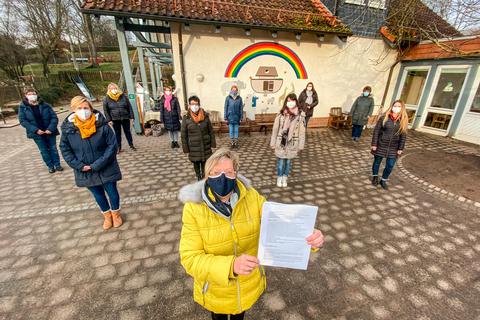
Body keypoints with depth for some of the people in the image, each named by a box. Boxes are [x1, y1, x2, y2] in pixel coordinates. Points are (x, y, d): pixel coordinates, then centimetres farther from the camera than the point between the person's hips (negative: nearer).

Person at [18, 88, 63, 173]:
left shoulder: (45, 105, -2)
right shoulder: (22, 107, -1)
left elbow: (54, 117, -5)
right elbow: (22, 121, -5)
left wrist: (51, 129, -17)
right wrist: (35, 130, -18)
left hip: (49, 132, 0)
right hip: (37, 133, 1)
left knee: (53, 148, 8)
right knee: (44, 151, 9)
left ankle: (57, 165, 20)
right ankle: (50, 166, 21)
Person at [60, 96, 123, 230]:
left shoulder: (102, 125, -17)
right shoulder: (68, 128, -8)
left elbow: (112, 145, -16)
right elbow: (65, 150, -1)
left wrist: (98, 165, -20)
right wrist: (80, 166, -12)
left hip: (106, 169, -3)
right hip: (85, 172, 3)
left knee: (112, 192, 12)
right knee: (98, 195, 20)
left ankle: (116, 214, 39)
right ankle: (107, 215, 43)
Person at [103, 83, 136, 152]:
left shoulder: (123, 96, 1)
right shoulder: (107, 99, 0)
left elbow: (129, 107, 2)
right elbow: (105, 110, 2)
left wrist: (131, 116, -2)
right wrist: (109, 120, -4)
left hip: (125, 118, 0)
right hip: (115, 119, 0)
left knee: (127, 131, 9)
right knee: (117, 133, 9)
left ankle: (131, 145, 22)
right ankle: (119, 147, 19)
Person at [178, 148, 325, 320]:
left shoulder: (251, 197, -20)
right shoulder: (193, 208, -27)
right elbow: (190, 258, -27)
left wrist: (308, 236, -39)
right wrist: (231, 266, -42)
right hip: (215, 288, -1)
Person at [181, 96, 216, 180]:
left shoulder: (205, 116, -4)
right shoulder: (186, 118, -7)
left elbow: (211, 131, 1)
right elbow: (184, 135, -3)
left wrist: (213, 144, 0)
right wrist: (186, 149, -3)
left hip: (206, 146, 0)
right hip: (193, 147, 0)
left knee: (205, 163, 7)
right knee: (196, 164, 15)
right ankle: (199, 177, 35)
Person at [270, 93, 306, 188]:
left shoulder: (299, 116, -7)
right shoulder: (280, 115, -8)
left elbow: (301, 132, -2)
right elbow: (275, 129, -3)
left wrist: (301, 145, -2)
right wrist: (273, 143, -1)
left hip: (292, 144, 1)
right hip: (281, 143, -1)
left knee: (288, 161, 14)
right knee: (280, 161, 9)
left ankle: (285, 178, 34)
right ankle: (279, 178, 30)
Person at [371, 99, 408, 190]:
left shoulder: (404, 120, -1)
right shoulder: (384, 118, -8)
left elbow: (403, 136, 1)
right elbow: (376, 131, -7)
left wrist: (400, 149, -1)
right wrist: (374, 144, -10)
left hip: (393, 148, 2)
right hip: (381, 145, -2)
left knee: (390, 165, 3)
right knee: (377, 162, 12)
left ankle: (383, 180, 24)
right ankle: (375, 177, 35)